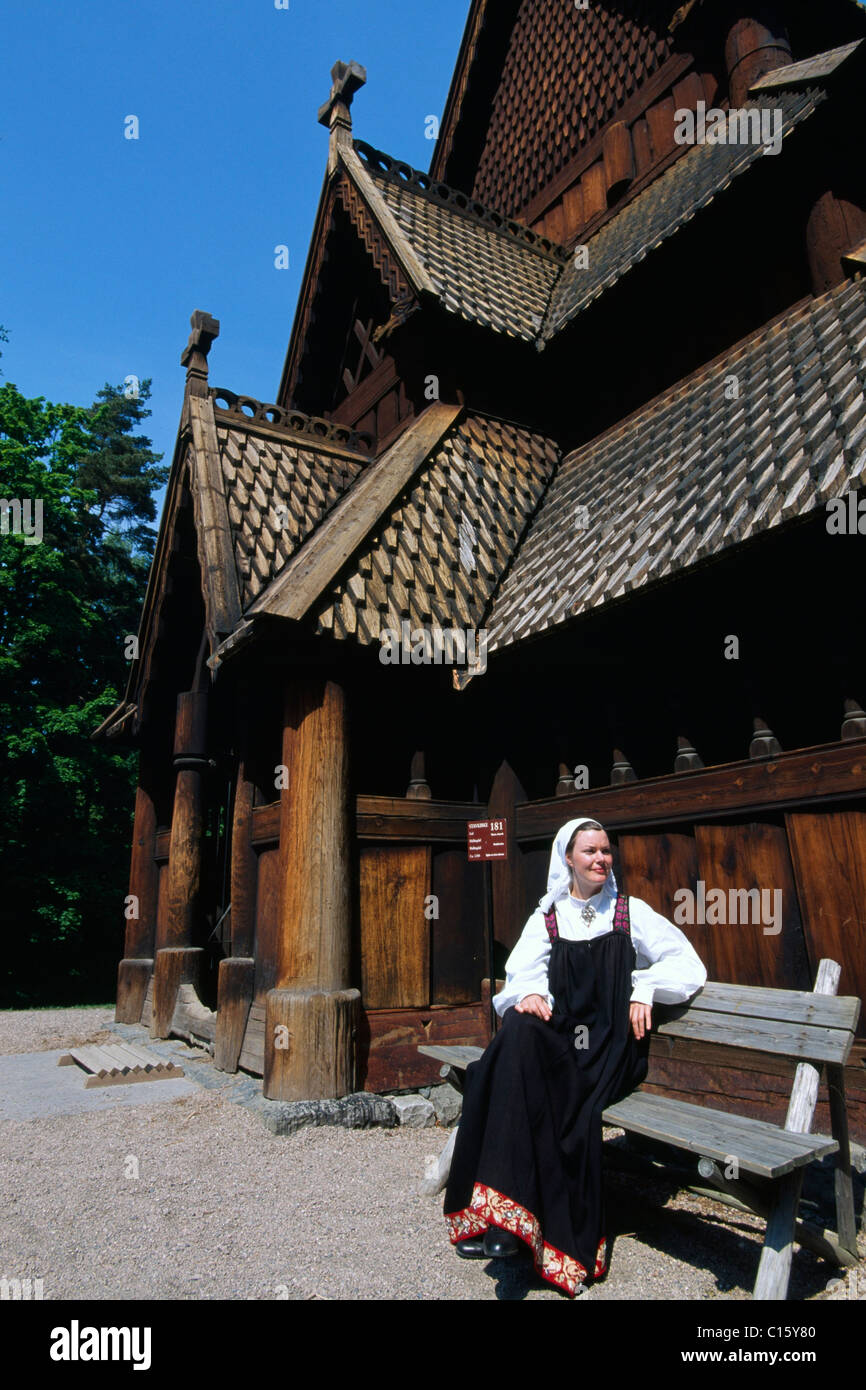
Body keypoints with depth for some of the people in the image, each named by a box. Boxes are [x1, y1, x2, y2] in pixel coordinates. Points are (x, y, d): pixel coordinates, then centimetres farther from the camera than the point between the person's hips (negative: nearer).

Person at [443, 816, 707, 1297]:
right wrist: (530, 993, -20)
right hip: (559, 1037, 1)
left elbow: (686, 963, 8)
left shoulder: (631, 911, 11)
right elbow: (522, 972, 2)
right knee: (518, 1030, -34)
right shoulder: (547, 917, 14)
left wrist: (645, 987, -8)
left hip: (613, 1048, -1)